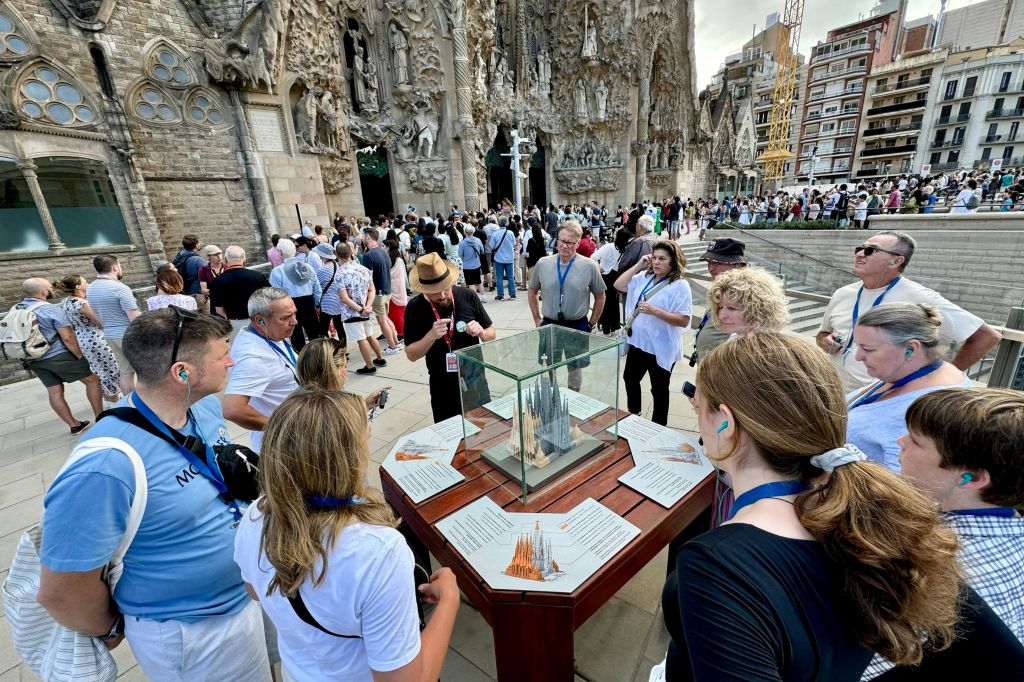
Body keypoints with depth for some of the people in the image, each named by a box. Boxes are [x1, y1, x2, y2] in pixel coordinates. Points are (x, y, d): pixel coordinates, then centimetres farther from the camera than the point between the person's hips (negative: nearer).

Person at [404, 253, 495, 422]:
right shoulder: (415, 308, -10)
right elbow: (411, 355, -8)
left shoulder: (468, 296, -10)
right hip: (442, 389, 0)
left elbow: (491, 333, 2)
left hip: (475, 382, 1)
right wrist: (431, 336, -25)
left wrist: (481, 333, -20)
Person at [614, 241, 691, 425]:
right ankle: (633, 414, 48)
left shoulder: (680, 286, -15)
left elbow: (683, 321, -21)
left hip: (660, 348, -7)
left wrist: (655, 311, -31)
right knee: (630, 379, 23)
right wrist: (638, 265, -5)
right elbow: (619, 285, -1)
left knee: (659, 390, 11)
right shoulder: (644, 277, 4)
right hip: (637, 342, 7)